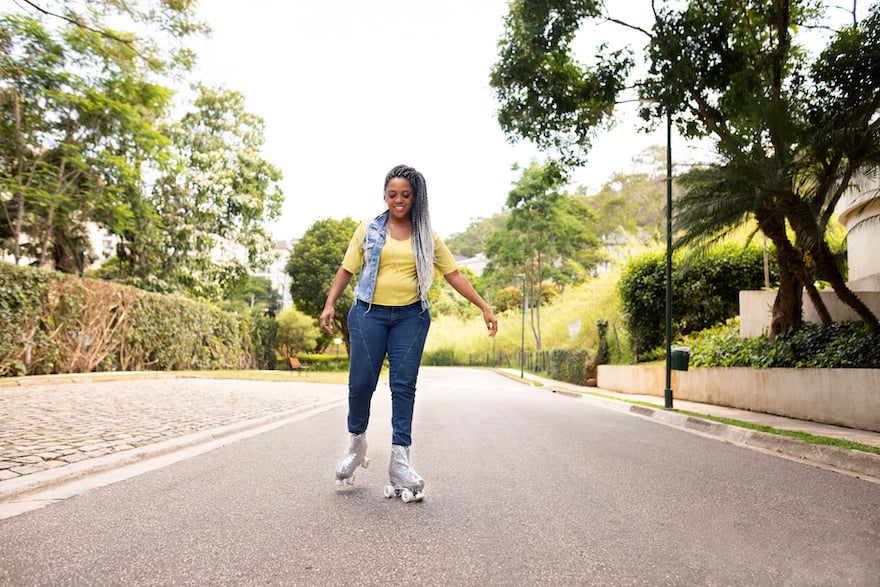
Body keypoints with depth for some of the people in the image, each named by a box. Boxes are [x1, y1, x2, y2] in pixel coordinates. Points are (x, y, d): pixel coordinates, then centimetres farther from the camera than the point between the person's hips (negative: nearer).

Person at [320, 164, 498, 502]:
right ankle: (356, 442, 22)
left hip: (411, 317, 1)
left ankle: (400, 459, 3)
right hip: (369, 313, 0)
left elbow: (453, 274, 7)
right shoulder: (369, 229, 7)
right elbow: (347, 269, 8)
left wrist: (483, 307, 2)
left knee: (404, 385, -2)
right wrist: (330, 304, -4)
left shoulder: (427, 236, 9)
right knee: (361, 382, -4)